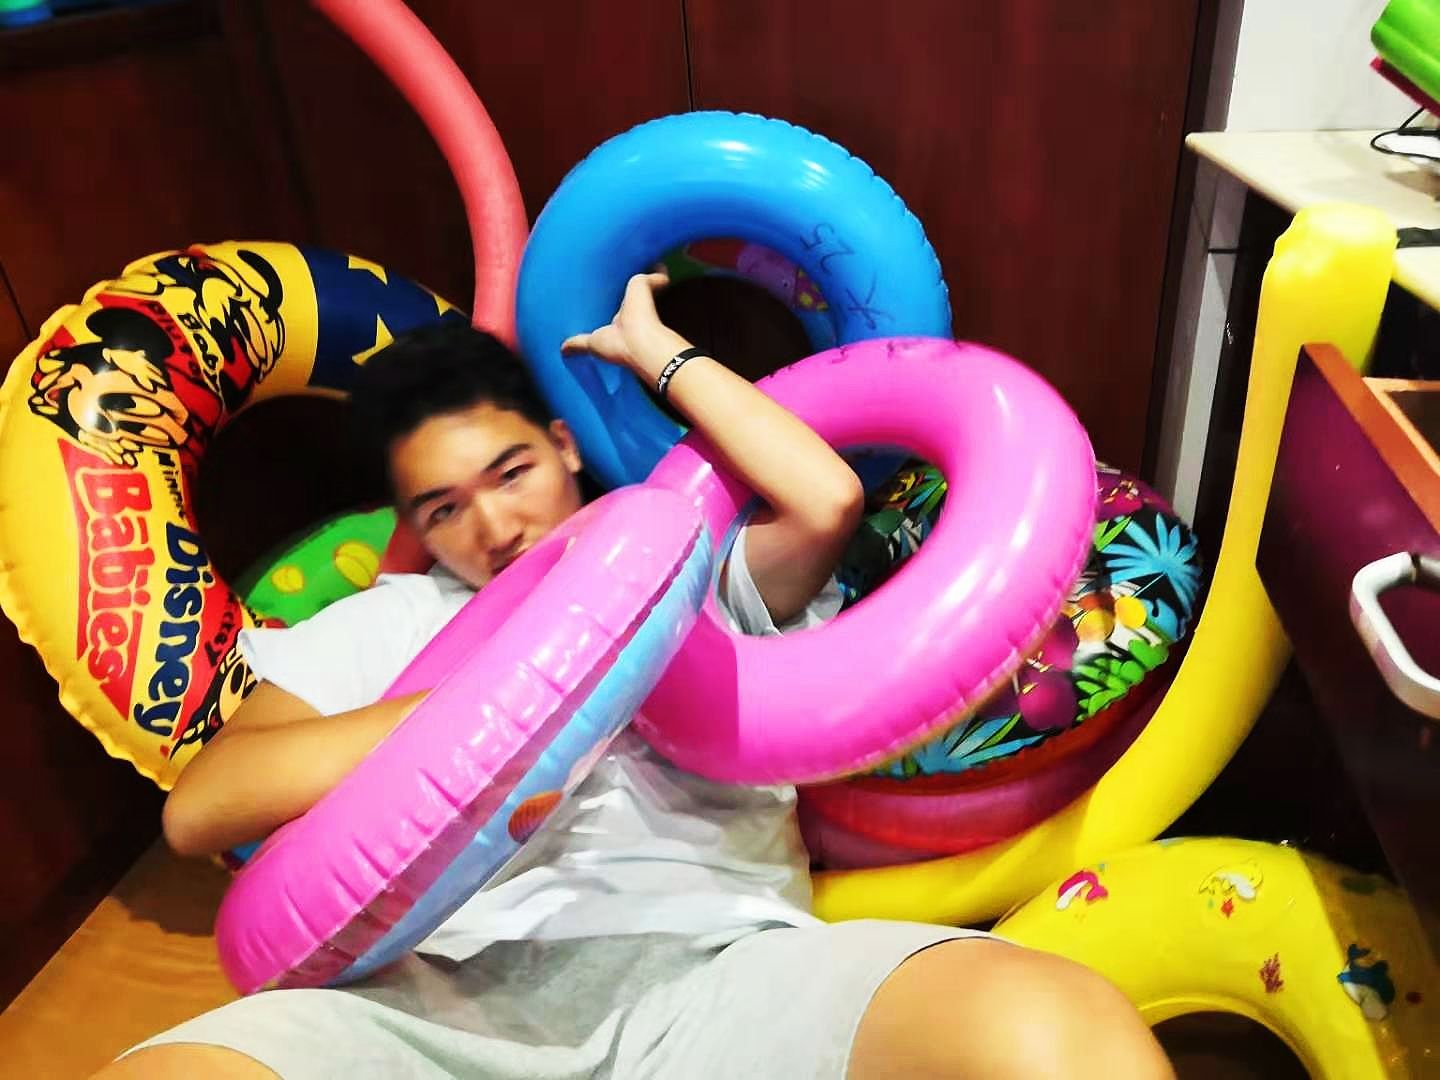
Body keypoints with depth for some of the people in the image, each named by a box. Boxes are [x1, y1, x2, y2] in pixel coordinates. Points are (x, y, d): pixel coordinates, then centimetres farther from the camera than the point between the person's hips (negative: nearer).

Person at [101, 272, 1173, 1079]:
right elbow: (198, 811, 13)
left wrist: (657, 350, 18)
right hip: (436, 988, 2)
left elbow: (826, 501, 5)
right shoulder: (387, 620, 26)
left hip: (708, 966, -1)